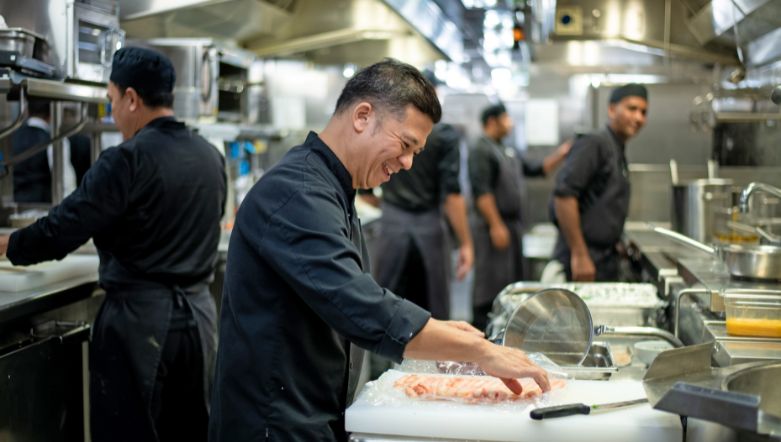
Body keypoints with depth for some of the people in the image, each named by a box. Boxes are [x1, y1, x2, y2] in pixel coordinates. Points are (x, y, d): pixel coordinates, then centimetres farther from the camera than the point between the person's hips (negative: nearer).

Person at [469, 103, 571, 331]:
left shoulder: (508, 152, 17)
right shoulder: (481, 151, -12)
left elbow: (536, 169, 22)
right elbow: (481, 192, -20)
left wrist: (560, 154, 9)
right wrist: (496, 226, -23)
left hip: (512, 223, 10)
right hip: (493, 226, -10)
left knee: (512, 280, 14)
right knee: (491, 280, -8)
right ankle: (481, 327, -2)